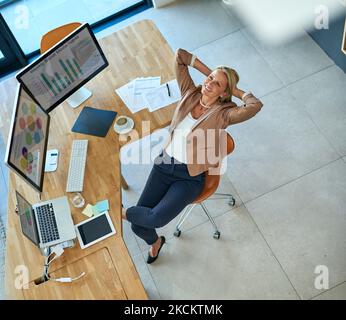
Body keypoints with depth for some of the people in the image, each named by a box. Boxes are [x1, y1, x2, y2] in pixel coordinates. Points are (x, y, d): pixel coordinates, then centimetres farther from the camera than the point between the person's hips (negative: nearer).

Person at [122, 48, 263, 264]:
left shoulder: (223, 114, -11)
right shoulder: (190, 94, 2)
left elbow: (256, 106, -30)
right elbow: (180, 55, 4)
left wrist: (236, 91, -13)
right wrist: (208, 71, 2)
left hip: (190, 177, -4)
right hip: (165, 164, 4)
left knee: (156, 219, -25)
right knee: (138, 225, -1)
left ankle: (122, 211, 7)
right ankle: (154, 242, 36)